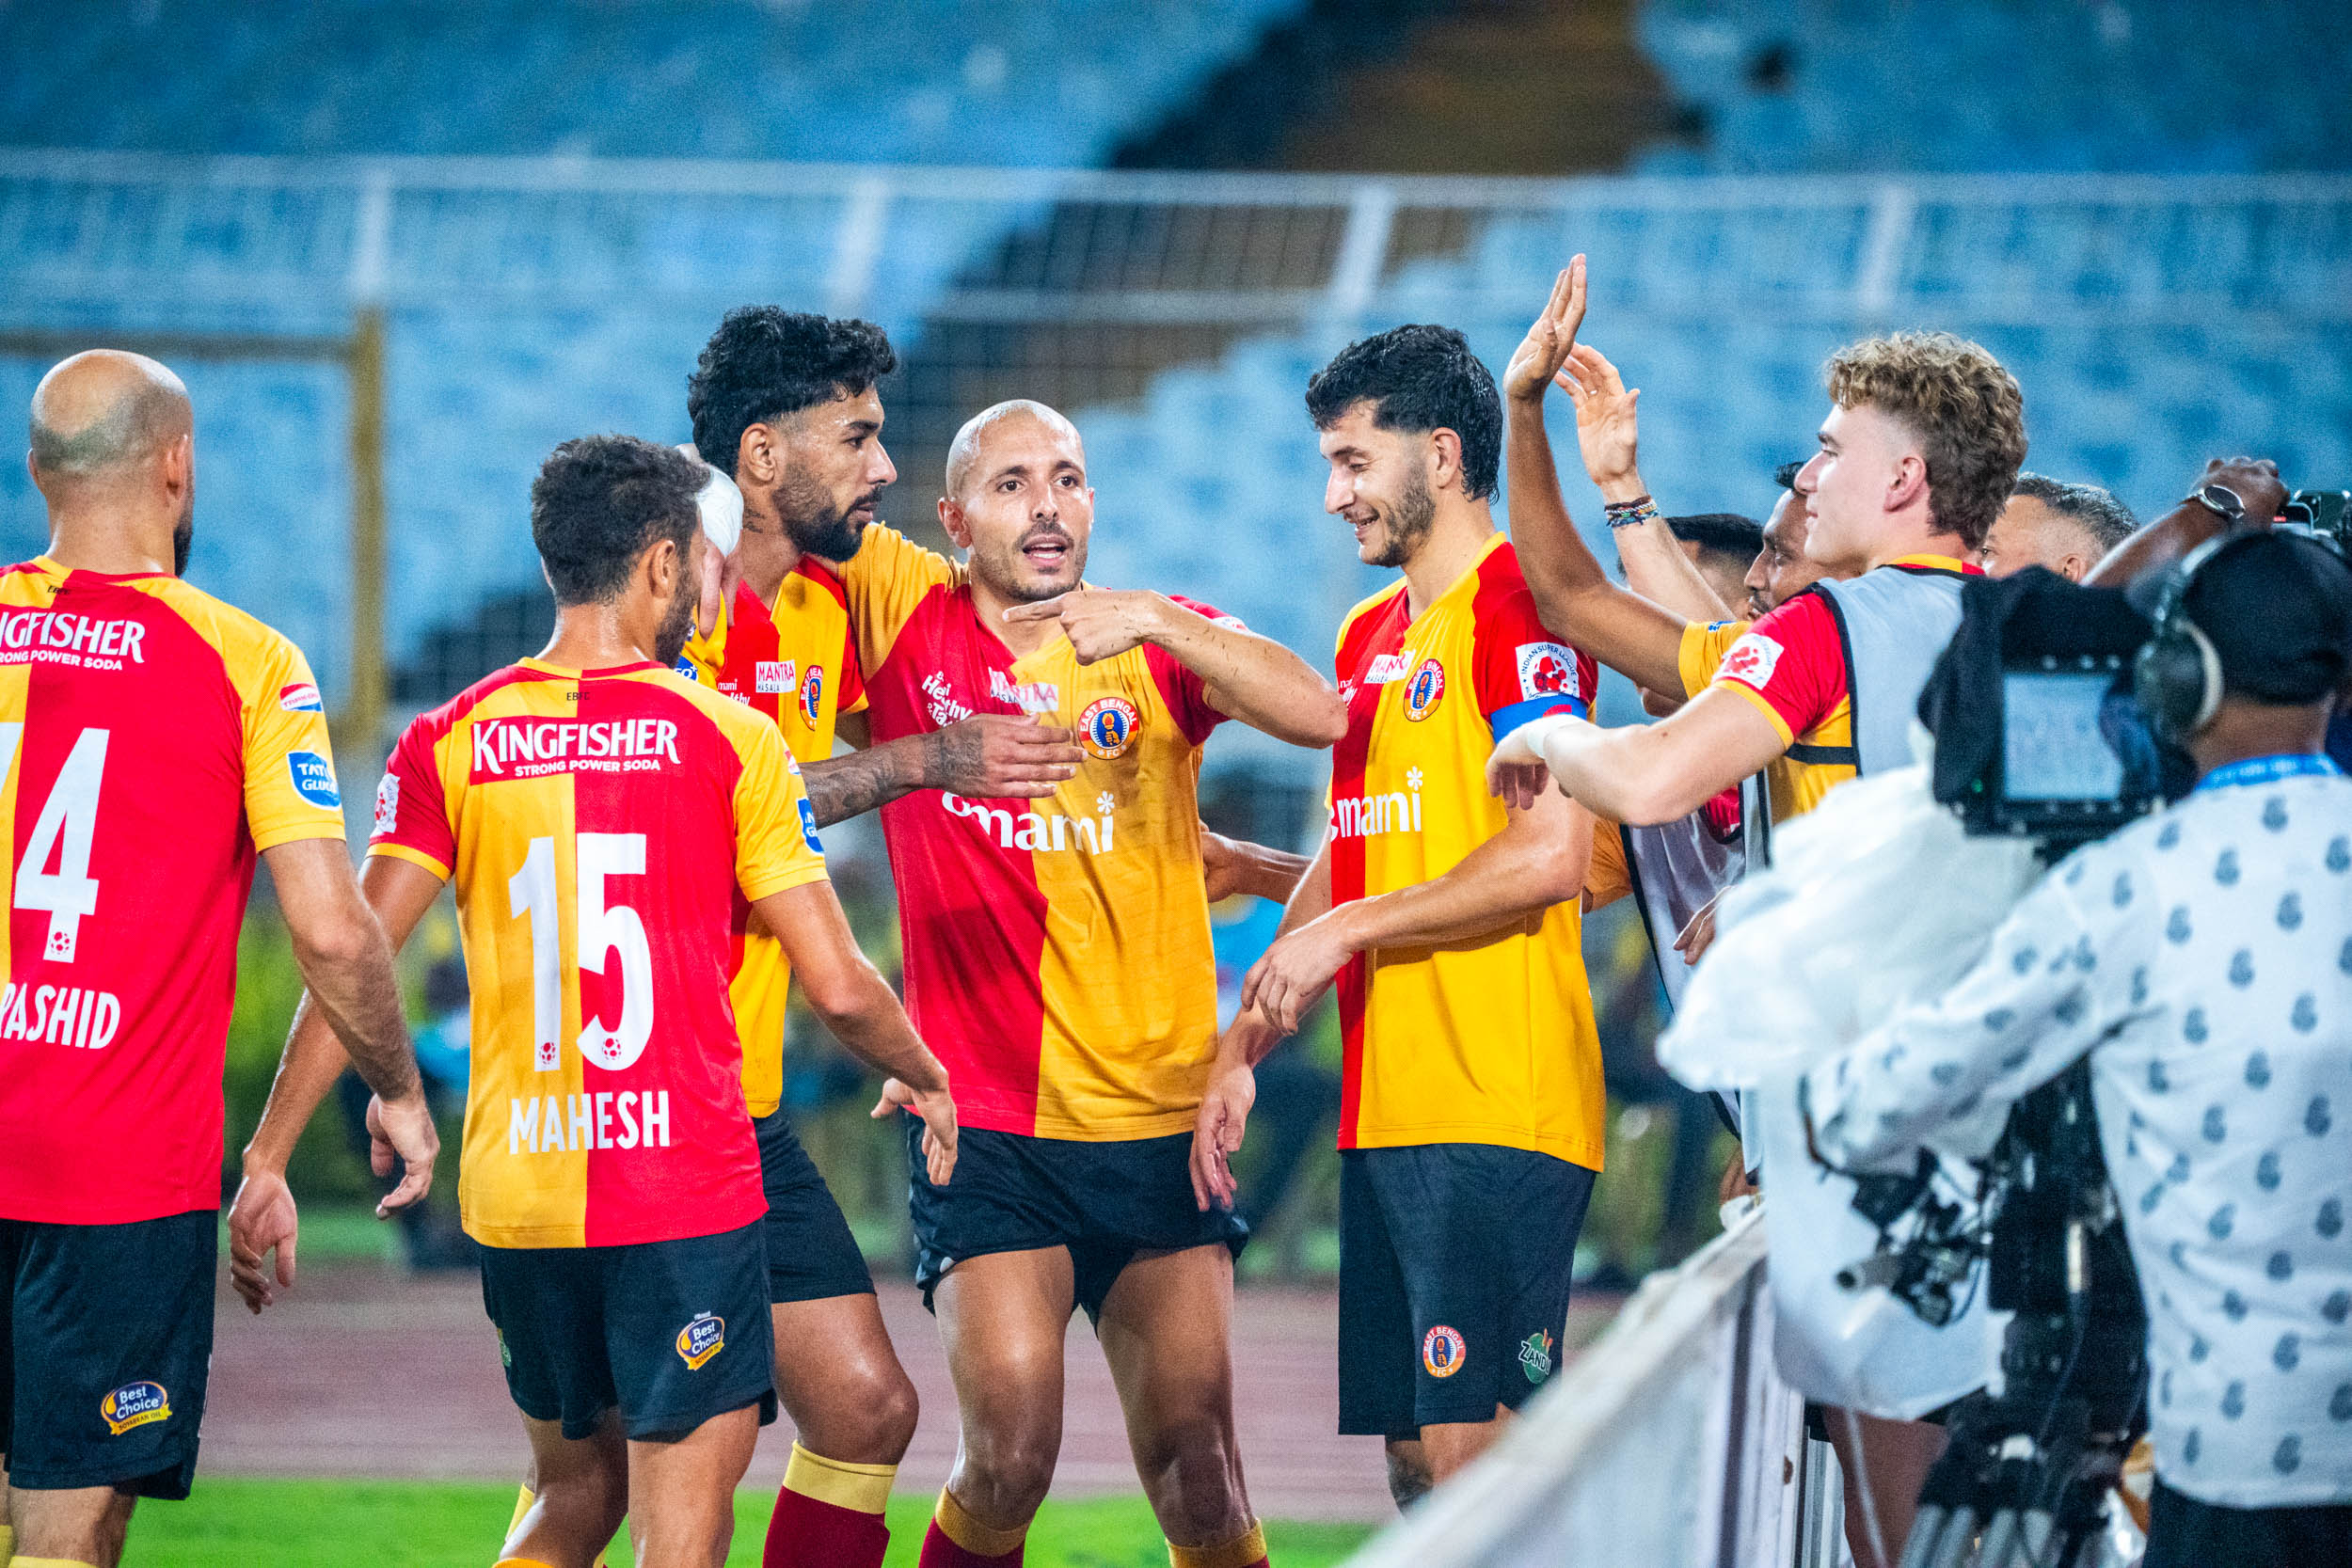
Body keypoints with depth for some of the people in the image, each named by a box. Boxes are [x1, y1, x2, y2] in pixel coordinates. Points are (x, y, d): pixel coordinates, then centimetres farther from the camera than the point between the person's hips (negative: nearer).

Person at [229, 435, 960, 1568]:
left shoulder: (451, 742, 3)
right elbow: (839, 990, -4)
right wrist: (926, 1082, 16)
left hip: (514, 1195, 4)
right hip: (685, 1196, -4)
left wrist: (266, 1162, 1)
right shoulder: (726, 740, -4)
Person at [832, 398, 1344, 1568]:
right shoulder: (902, 611, 2)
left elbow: (1316, 715, -14)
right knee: (1011, 1453, -13)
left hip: (1158, 1123, 1)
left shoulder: (1161, 640, 3)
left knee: (1195, 1469, 1)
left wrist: (1154, 623, -26)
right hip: (987, 1127, -1)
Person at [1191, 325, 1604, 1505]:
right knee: (1414, 1462, 8)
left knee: (1473, 1454, -13)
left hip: (1495, 1116, -9)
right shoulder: (1370, 635, 20)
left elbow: (1550, 854, -18)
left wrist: (1349, 929, -11)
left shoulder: (1517, 608, -8)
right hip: (1384, 1117, 9)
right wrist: (1243, 1047, 20)